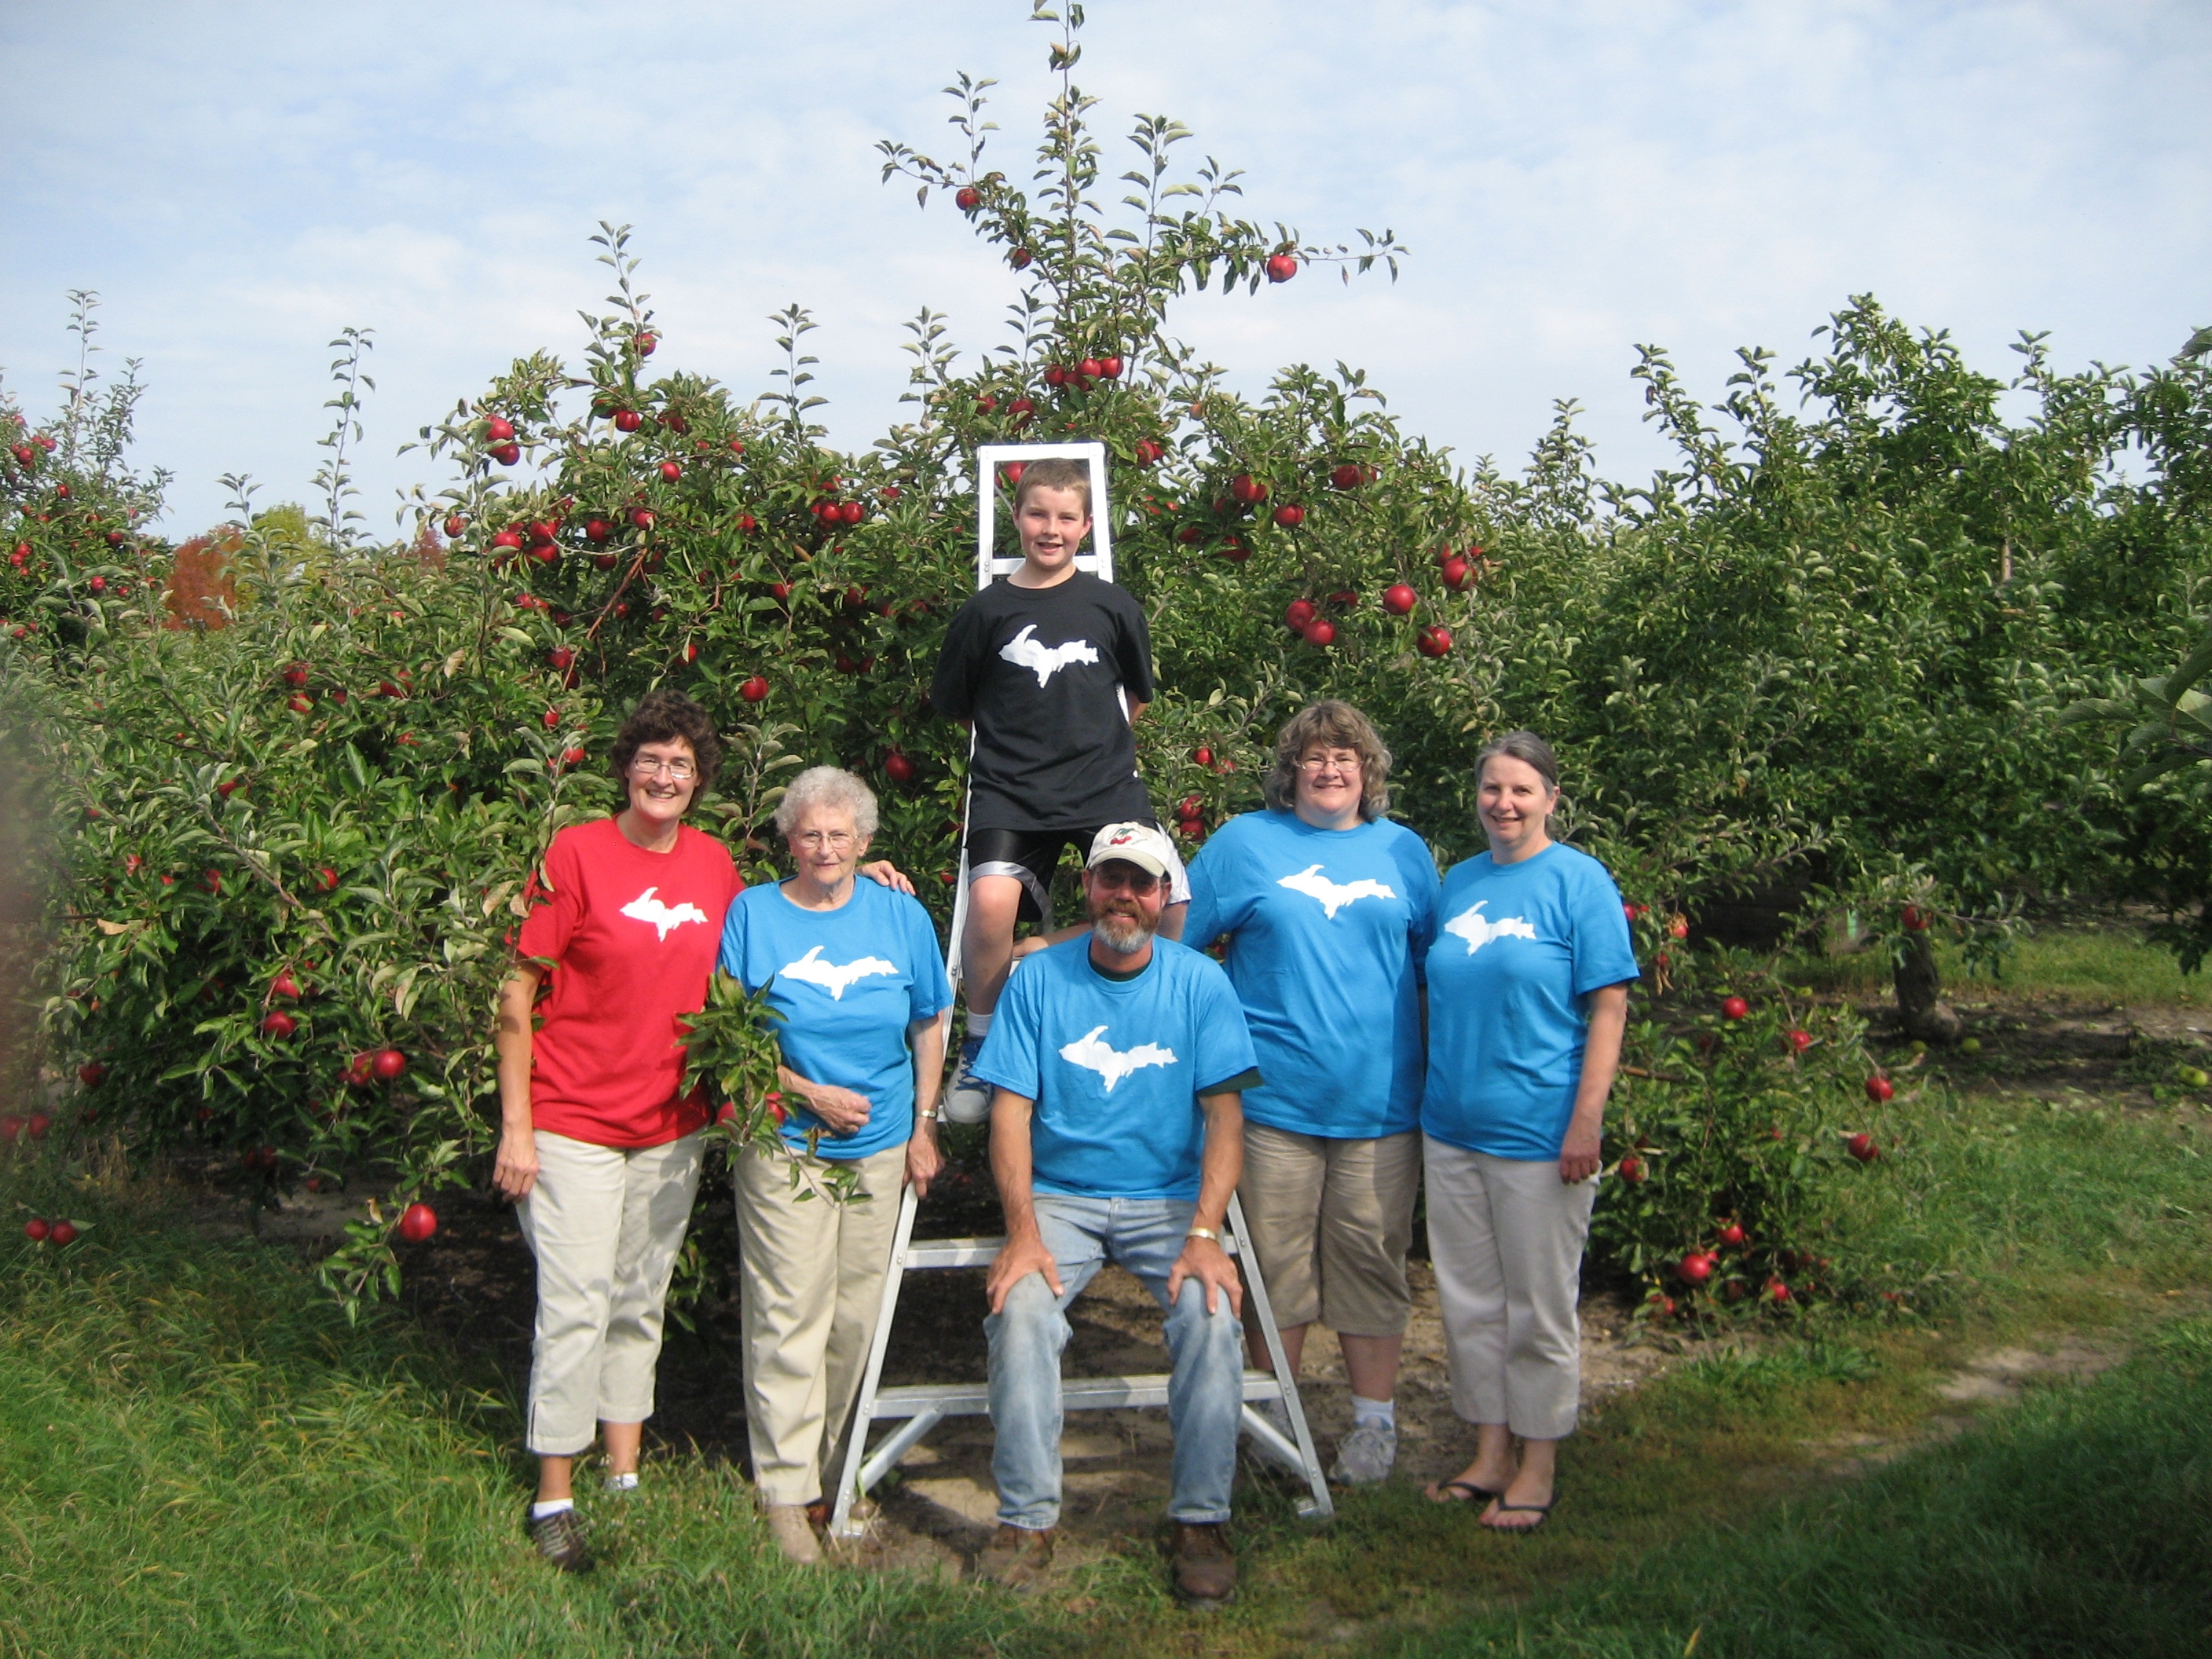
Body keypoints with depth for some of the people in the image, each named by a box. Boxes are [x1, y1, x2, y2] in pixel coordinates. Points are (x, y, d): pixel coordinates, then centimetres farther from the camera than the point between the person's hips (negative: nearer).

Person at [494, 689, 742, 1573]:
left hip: (671, 1127, 5)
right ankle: (554, 1501, 9)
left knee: (641, 1305, 14)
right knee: (575, 1308, -3)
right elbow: (518, 992, -8)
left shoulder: (714, 864, 5)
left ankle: (625, 1478, 25)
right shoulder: (575, 852, -9)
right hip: (573, 1125, -5)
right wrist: (515, 1126, -12)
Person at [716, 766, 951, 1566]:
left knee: (856, 1316, 9)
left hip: (881, 1145, 3)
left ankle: (833, 1466, 25)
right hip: (785, 1146, -3)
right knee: (789, 1317, -5)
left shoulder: (901, 915, 4)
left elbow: (929, 1026, 12)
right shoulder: (753, 913, -3)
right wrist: (811, 1094, -12)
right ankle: (785, 1490, 4)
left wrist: (924, 1126, 7)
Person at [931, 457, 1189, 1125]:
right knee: (992, 901, -28)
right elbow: (957, 706, 14)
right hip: (1011, 792, -1)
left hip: (1106, 785, 2)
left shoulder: (1111, 606, 5)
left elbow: (1137, 695, 21)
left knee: (1171, 902, -16)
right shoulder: (988, 611, 2)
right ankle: (981, 1046, -3)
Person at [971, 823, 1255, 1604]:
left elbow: (1224, 1115, -7)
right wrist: (1023, 1232, -18)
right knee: (1021, 1308, -27)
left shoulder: (1200, 982, -1)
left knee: (1212, 1311, -27)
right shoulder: (1038, 979, 0)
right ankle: (1027, 1518, -12)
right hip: (1060, 1195, 0)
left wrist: (1204, 1235, -20)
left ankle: (1202, 1518, -9)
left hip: (1169, 1198, 0)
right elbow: (1011, 1110, -4)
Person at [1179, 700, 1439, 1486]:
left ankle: (1375, 1421, 19)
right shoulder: (1245, 843, 5)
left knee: (1371, 1261, 6)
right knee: (1278, 1264, 6)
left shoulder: (1404, 851, 10)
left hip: (1380, 1101, 1)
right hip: (1275, 1097, -1)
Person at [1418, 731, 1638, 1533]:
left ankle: (1538, 1466, 19)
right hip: (1452, 1127, 6)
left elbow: (1608, 1006, -10)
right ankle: (1490, 1453, 26)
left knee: (1538, 1307, 5)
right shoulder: (1457, 881, 9)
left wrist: (1587, 1121, -15)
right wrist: (1428, 1094, 14)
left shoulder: (1579, 881, -7)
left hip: (1539, 1131, -6)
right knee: (1470, 1300, 13)